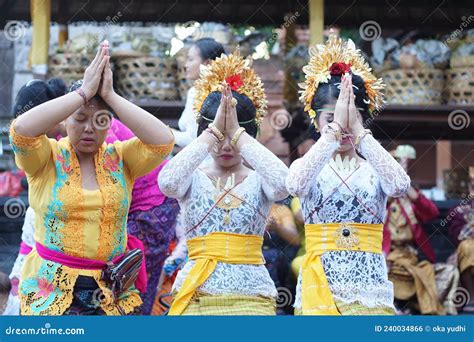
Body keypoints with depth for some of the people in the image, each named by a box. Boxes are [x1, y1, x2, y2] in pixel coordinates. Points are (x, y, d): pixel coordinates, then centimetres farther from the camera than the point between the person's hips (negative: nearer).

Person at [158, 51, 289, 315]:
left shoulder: (258, 180, 4)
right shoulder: (193, 178, 5)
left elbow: (283, 183, -20)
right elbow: (167, 182, -19)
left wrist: (237, 134, -16)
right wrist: (214, 132, -17)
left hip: (250, 296, 0)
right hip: (196, 295, 1)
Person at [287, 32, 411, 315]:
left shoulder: (374, 168, 6)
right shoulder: (308, 165, 6)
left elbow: (400, 186, -18)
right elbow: (296, 185, -19)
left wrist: (358, 131, -18)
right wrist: (334, 129, -21)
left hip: (368, 282, 0)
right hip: (320, 280, 0)